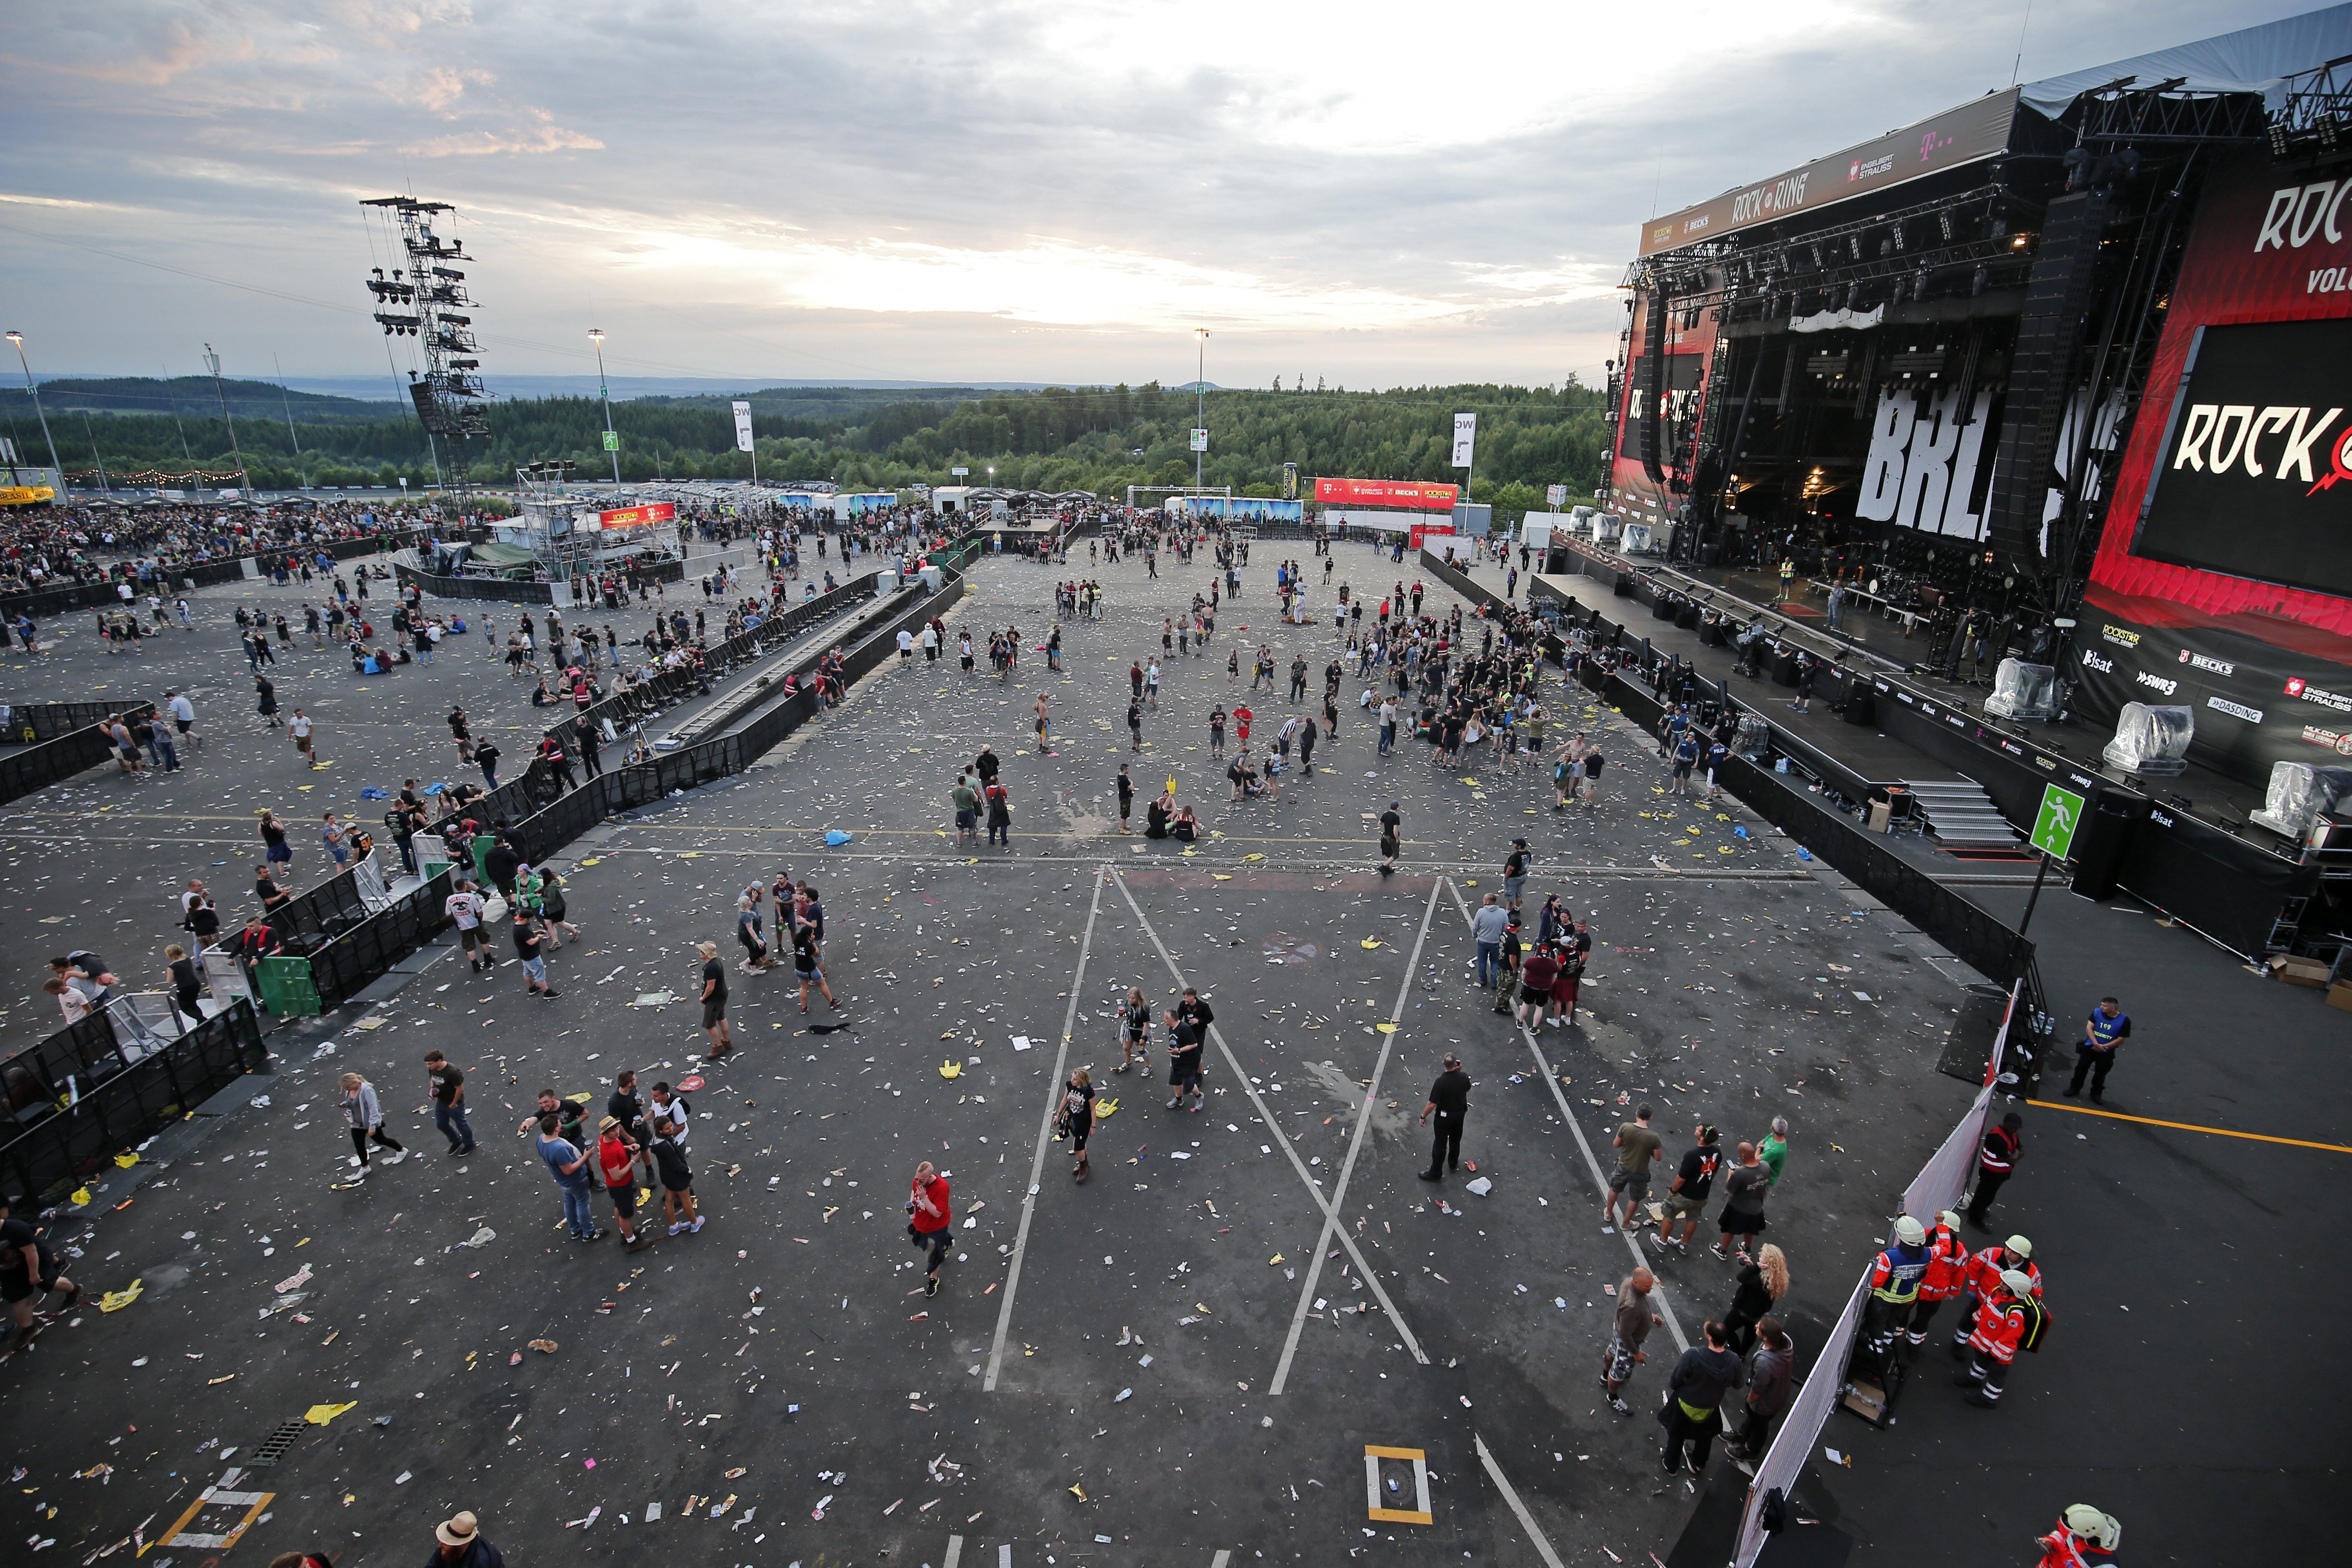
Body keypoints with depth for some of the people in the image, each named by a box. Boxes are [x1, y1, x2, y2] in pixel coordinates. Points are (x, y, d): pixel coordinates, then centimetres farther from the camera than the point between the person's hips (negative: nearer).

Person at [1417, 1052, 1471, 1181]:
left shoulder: (1441, 1081, -31)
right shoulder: (1464, 1077, -18)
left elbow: (1432, 1104, -25)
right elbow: (1467, 1089, 7)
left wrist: (1423, 1117, -10)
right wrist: (1459, 1071, -1)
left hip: (1444, 1116, -5)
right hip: (1460, 1113, 5)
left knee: (1440, 1144, 8)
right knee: (1456, 1140, 26)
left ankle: (1435, 1173, 18)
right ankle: (1453, 1164, 46)